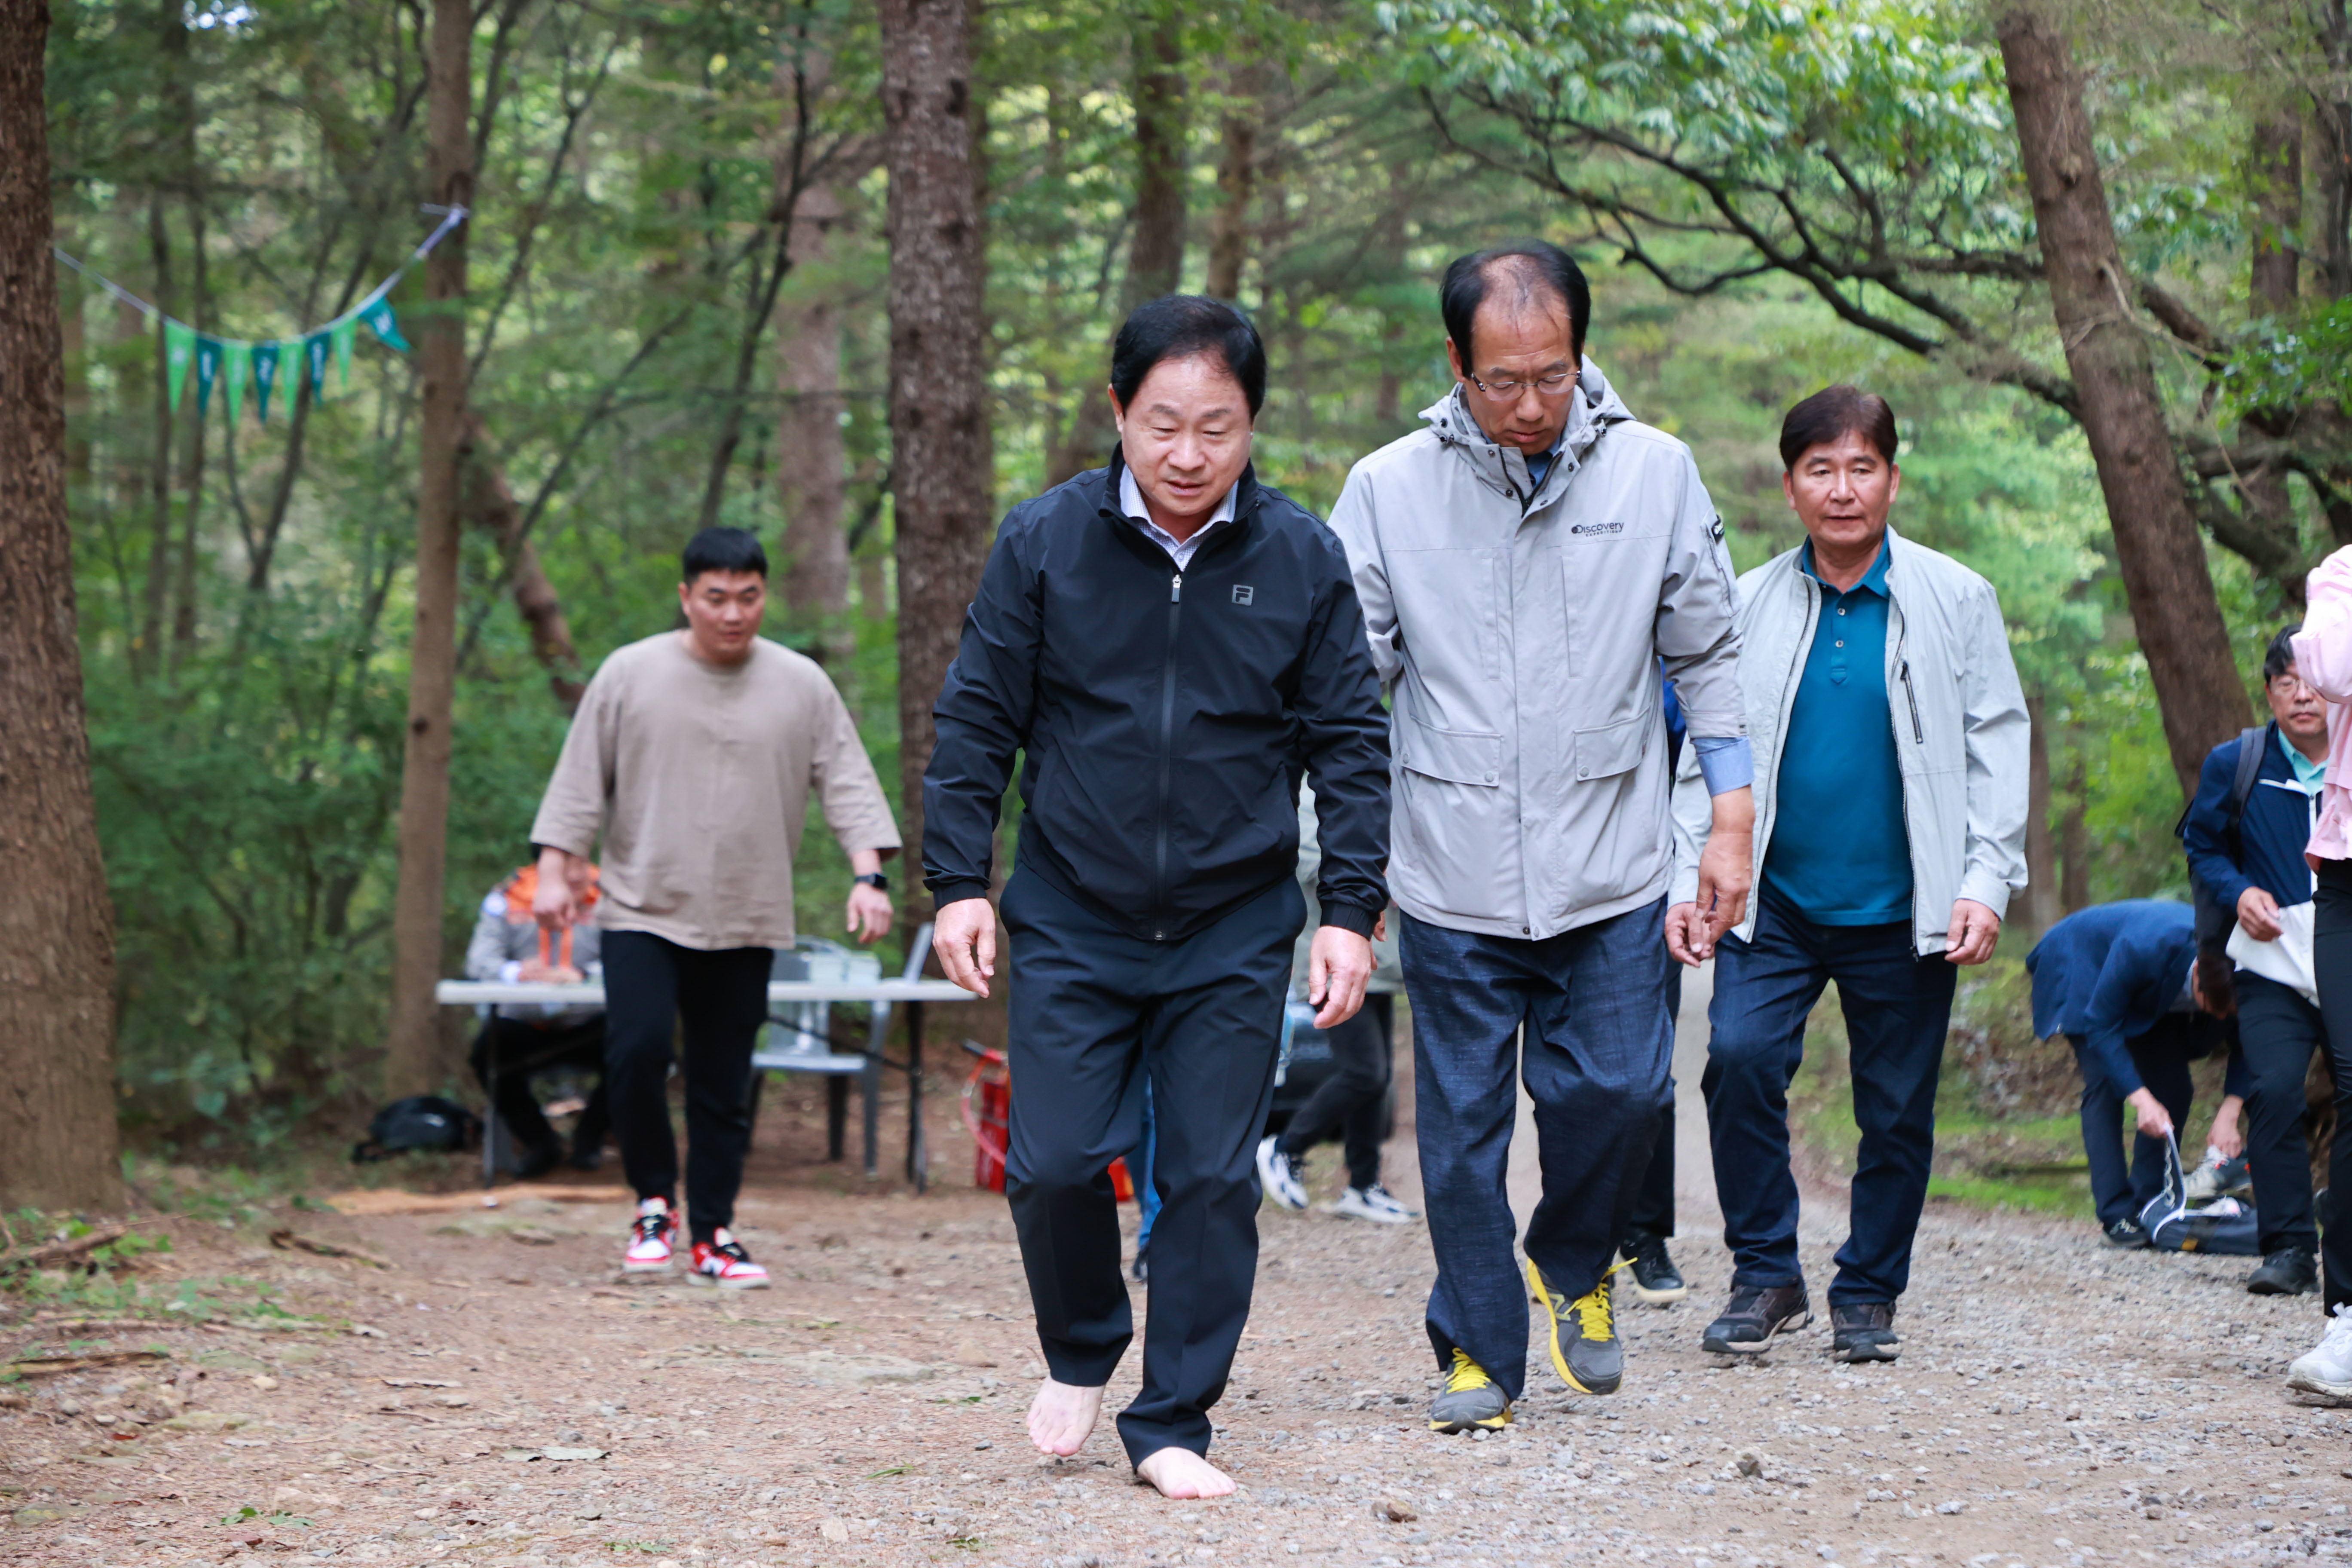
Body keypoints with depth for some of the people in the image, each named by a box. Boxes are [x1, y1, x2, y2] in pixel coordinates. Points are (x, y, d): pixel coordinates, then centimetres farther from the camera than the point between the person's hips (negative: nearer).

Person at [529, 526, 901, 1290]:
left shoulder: (802, 686, 5)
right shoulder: (630, 675, 1)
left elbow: (847, 783, 4)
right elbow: (580, 779, 4)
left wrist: (869, 875, -8)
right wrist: (555, 869, -3)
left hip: (747, 924, 2)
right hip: (643, 910, -2)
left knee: (725, 1087, 4)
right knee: (636, 1049, -17)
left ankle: (713, 1235, 13)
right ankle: (654, 1203, 3)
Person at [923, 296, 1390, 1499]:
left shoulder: (1301, 560, -3)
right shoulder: (1043, 543, -5)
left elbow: (1351, 745, 3)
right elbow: (977, 721, 2)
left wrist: (1351, 910, -4)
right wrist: (958, 882, -3)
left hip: (1236, 934, 0)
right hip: (1072, 921, 0)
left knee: (1212, 1179, 1)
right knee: (1054, 1165, -4)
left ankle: (1173, 1423, 13)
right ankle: (1080, 1353, 25)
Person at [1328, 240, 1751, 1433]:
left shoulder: (1654, 473, 1)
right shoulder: (1389, 490, -2)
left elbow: (1705, 658, 9)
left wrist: (1731, 822, 5)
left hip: (1611, 874, 0)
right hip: (1454, 877, 0)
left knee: (1616, 1091, -4)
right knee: (1463, 1122, 4)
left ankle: (1574, 1266, 26)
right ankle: (1480, 1350, 18)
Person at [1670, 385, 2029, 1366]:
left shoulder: (1954, 601, 1)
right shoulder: (1747, 606, 4)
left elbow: (1997, 746, 3)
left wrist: (1986, 883, -6)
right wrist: (1690, 881, 1)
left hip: (1901, 909, 0)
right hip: (1774, 901, 1)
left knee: (1898, 1108, 5)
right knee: (1740, 1057, -18)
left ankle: (1868, 1297, 22)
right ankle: (1766, 1276, -4)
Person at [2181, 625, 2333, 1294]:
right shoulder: (2236, 766, 1)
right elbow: (2202, 846, 14)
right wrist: (2239, 892, -4)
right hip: (2274, 964, 0)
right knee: (2273, 1092, -17)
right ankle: (2288, 1247, -9)